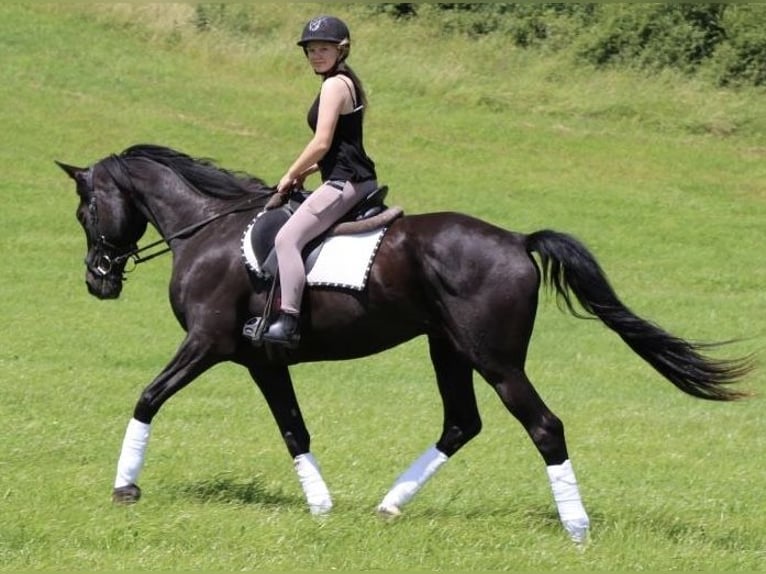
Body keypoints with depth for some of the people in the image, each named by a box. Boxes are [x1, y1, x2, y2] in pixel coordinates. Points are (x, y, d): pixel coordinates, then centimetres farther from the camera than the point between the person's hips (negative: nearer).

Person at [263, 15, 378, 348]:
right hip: (359, 180, 12)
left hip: (344, 183, -12)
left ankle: (288, 323, -32)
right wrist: (307, 171, 17)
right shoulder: (349, 83, 19)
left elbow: (322, 143, -17)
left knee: (288, 238, -22)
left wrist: (291, 175, -6)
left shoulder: (334, 85, -12)